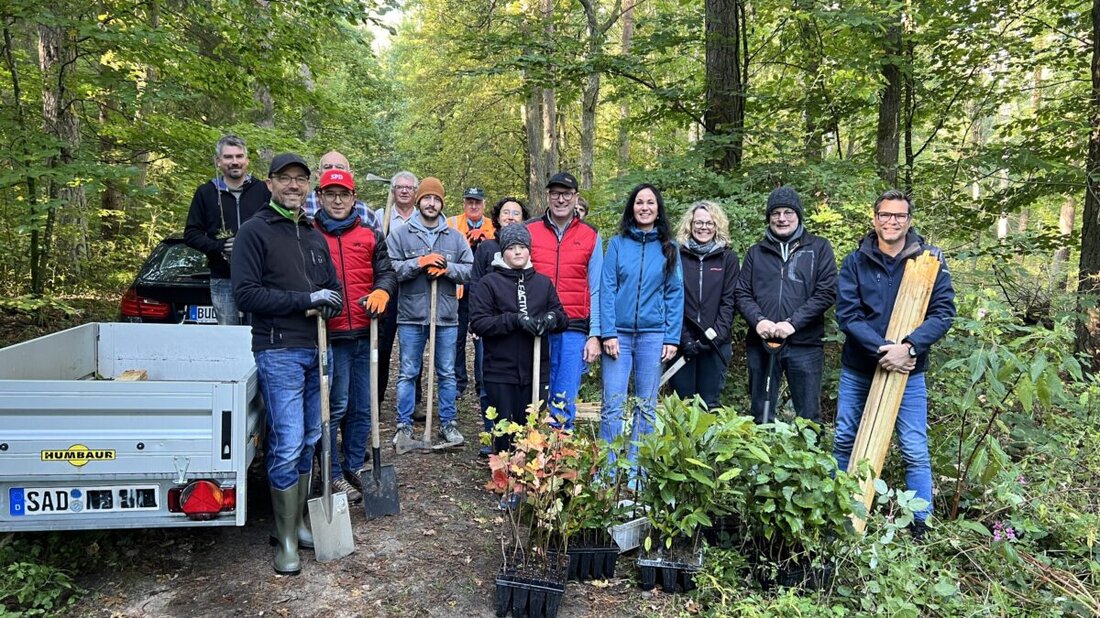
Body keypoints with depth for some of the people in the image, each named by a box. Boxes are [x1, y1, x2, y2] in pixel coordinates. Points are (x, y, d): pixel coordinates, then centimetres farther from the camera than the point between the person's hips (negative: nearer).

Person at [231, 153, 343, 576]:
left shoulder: (314, 236, 16)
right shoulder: (255, 231, -4)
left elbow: (333, 286, 20)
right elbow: (245, 293, -12)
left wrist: (331, 301, -5)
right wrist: (306, 299, -16)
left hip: (316, 350, 7)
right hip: (279, 353, -7)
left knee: (309, 441, 12)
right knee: (288, 445, -7)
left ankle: (297, 521, 26)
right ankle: (286, 539, 6)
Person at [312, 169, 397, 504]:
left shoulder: (370, 235, 14)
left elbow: (387, 271, 11)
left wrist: (382, 291, -10)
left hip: (365, 333, 4)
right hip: (330, 334, -4)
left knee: (362, 406, 12)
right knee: (336, 406, -3)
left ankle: (355, 466, 27)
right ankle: (333, 475, 11)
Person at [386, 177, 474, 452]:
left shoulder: (455, 237, 9)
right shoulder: (400, 234, 2)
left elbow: (469, 270, 4)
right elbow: (390, 269, -7)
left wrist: (446, 268, -12)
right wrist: (419, 263, -17)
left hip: (446, 316, 2)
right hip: (411, 316, -2)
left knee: (447, 374, 10)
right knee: (408, 374, 6)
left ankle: (448, 424, 22)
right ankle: (404, 426, 17)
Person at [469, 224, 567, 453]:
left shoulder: (543, 282, 12)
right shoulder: (489, 283, 1)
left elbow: (563, 318, 13)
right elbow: (477, 323, -8)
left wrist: (552, 318, -12)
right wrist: (515, 319, -19)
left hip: (536, 372, 3)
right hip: (500, 373, -2)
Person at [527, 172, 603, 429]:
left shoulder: (591, 236, 8)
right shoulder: (528, 231, 7)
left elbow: (596, 290, 7)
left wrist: (595, 335, 1)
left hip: (574, 331, 0)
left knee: (564, 403, -1)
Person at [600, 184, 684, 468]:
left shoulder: (668, 248, 7)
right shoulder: (617, 243, 4)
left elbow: (675, 294, 5)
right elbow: (607, 289, -1)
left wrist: (672, 338, -2)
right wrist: (608, 333, -9)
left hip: (653, 335, 1)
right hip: (619, 333, -1)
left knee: (646, 405, 7)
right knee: (613, 405, -2)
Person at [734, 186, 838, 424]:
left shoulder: (819, 248, 6)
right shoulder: (756, 252, 14)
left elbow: (826, 292, -3)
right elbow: (742, 294, 8)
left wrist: (793, 323, -13)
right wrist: (758, 320, -11)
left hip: (805, 344, -2)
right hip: (761, 343, 2)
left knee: (809, 416, 4)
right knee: (761, 415, 10)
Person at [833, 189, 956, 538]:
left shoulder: (929, 260, -4)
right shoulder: (856, 262, -2)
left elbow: (943, 312, -10)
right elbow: (846, 314, -9)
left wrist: (909, 347, -25)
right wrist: (881, 349, -22)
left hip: (908, 371, -2)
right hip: (857, 369, 2)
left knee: (915, 450, 2)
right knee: (844, 440, 13)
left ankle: (920, 523, 18)